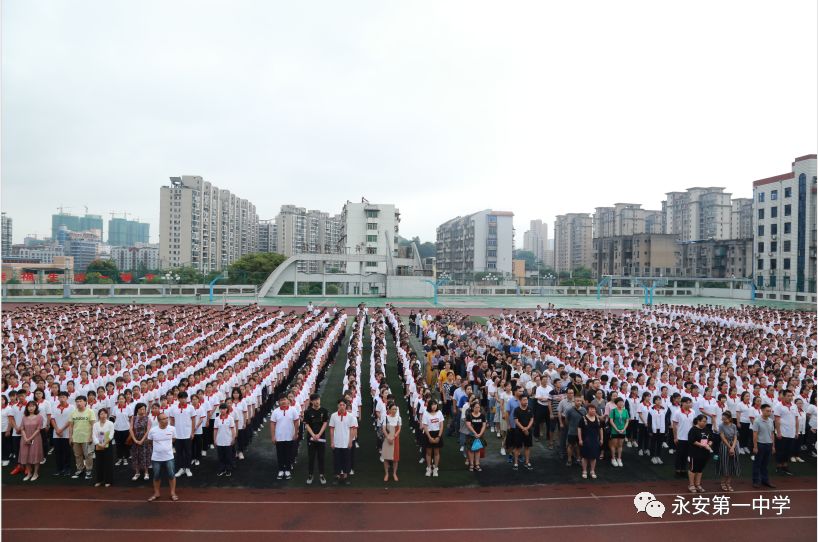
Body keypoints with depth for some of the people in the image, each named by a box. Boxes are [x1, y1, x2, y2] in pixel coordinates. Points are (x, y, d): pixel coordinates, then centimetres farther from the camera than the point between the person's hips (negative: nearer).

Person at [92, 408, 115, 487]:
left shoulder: (110, 424, -4)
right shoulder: (95, 424, 4)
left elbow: (111, 436, -10)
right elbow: (94, 436, -4)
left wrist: (104, 444, -18)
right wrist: (98, 444, -17)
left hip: (107, 446, -3)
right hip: (98, 447, 3)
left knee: (108, 463, 0)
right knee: (99, 463, 9)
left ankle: (108, 481, 8)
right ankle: (99, 480, 21)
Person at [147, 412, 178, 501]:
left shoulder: (172, 429, -10)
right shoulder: (153, 430, -12)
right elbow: (149, 440, 7)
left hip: (169, 457, 0)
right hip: (156, 458, 0)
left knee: (171, 475, 5)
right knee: (156, 476, 14)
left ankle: (173, 493, 19)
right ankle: (156, 493, 32)